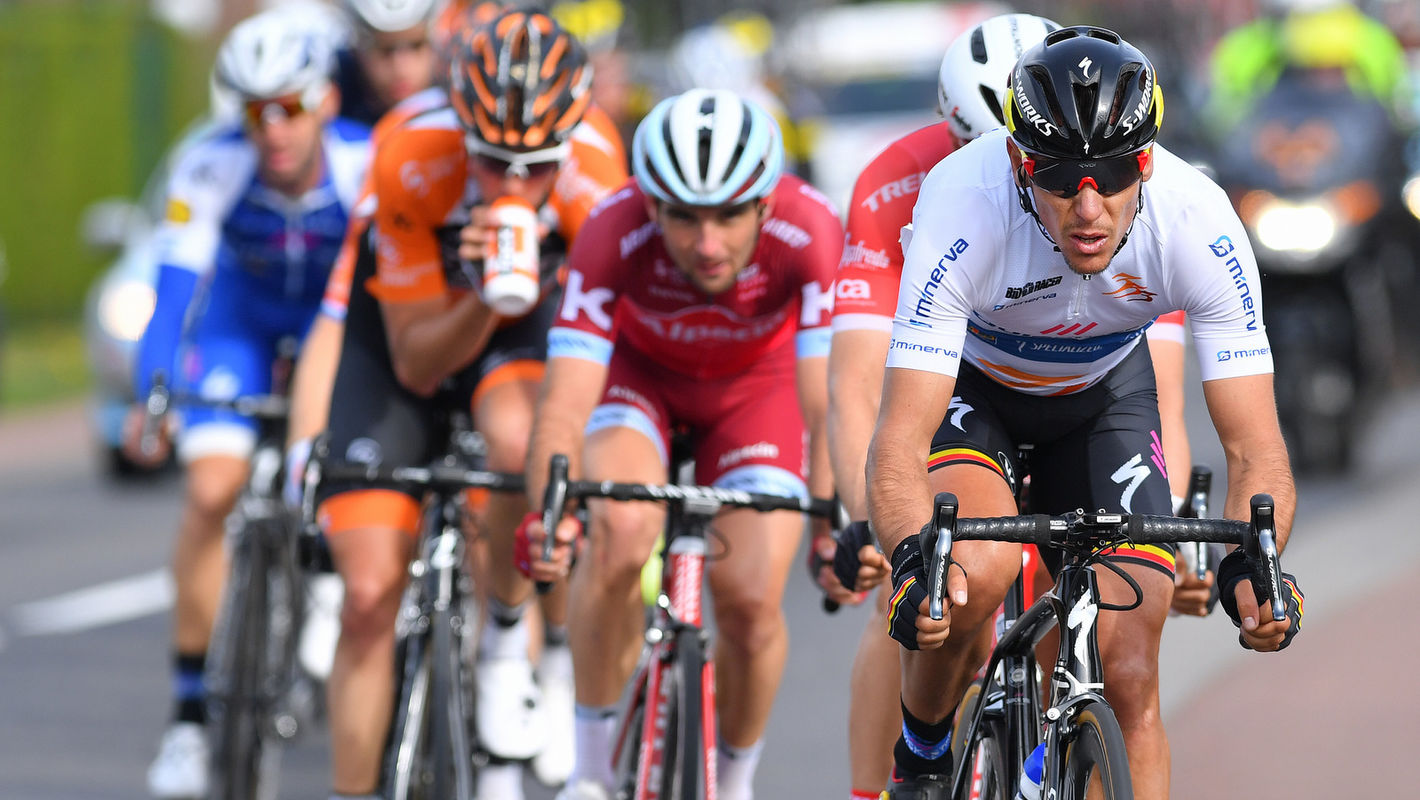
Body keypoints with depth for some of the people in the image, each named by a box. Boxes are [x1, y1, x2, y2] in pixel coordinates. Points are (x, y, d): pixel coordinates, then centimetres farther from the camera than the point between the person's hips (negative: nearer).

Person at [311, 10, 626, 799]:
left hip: (523, 327, 0)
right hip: (401, 328, 0)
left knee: (519, 439, -37)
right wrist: (483, 299, -42)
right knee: (370, 598, -9)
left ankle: (510, 637, -12)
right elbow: (417, 365, -24)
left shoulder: (595, 179, -31)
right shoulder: (412, 163, -33)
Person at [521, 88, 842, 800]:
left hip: (757, 382, 1)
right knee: (621, 532, -30)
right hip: (639, 370, -1)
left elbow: (830, 396, -44)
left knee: (751, 601, -13)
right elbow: (563, 405, -43)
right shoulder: (614, 235, -38)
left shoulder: (809, 232, -38)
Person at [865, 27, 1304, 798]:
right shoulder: (964, 206, -39)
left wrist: (1249, 566, -52)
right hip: (967, 381, -2)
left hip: (1103, 393, 2)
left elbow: (1255, 451, -31)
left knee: (1128, 676, -10)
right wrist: (912, 561, -61)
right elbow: (899, 444, -41)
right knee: (976, 571, -31)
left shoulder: (1197, 221, -33)